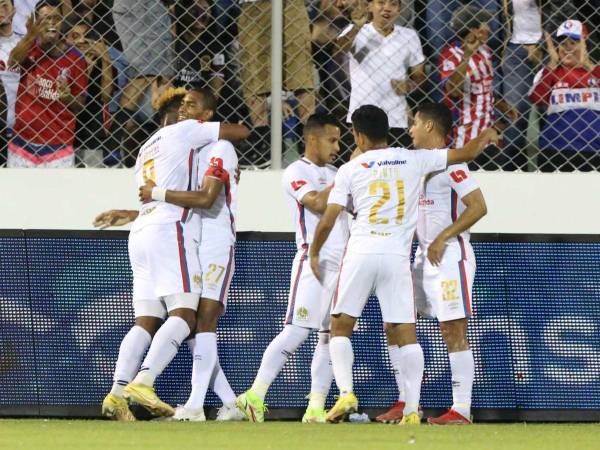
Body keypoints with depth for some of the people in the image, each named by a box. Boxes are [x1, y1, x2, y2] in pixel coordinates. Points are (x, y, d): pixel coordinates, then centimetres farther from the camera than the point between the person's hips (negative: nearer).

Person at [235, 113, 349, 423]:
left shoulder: (334, 175, 21)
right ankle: (255, 396, -17)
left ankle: (316, 408, 5)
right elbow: (317, 203, -18)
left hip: (341, 263, 8)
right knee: (296, 331, -16)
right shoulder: (296, 172, -3)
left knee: (331, 336, 4)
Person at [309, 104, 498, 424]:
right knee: (404, 333, 4)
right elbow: (466, 153, 14)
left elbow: (327, 221, 1)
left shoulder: (351, 169, 3)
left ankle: (346, 392, -8)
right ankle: (412, 409, -3)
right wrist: (486, 137, 36)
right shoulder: (413, 160, 7)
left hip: (360, 254, -1)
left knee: (341, 326, 10)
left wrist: (314, 254, 18)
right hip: (397, 257, 1)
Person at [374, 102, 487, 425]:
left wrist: (443, 238, -20)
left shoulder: (450, 163, -13)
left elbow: (478, 207, -19)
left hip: (450, 256, -10)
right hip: (424, 258, 10)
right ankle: (407, 401, 13)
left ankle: (461, 410, -7)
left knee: (454, 332, -9)